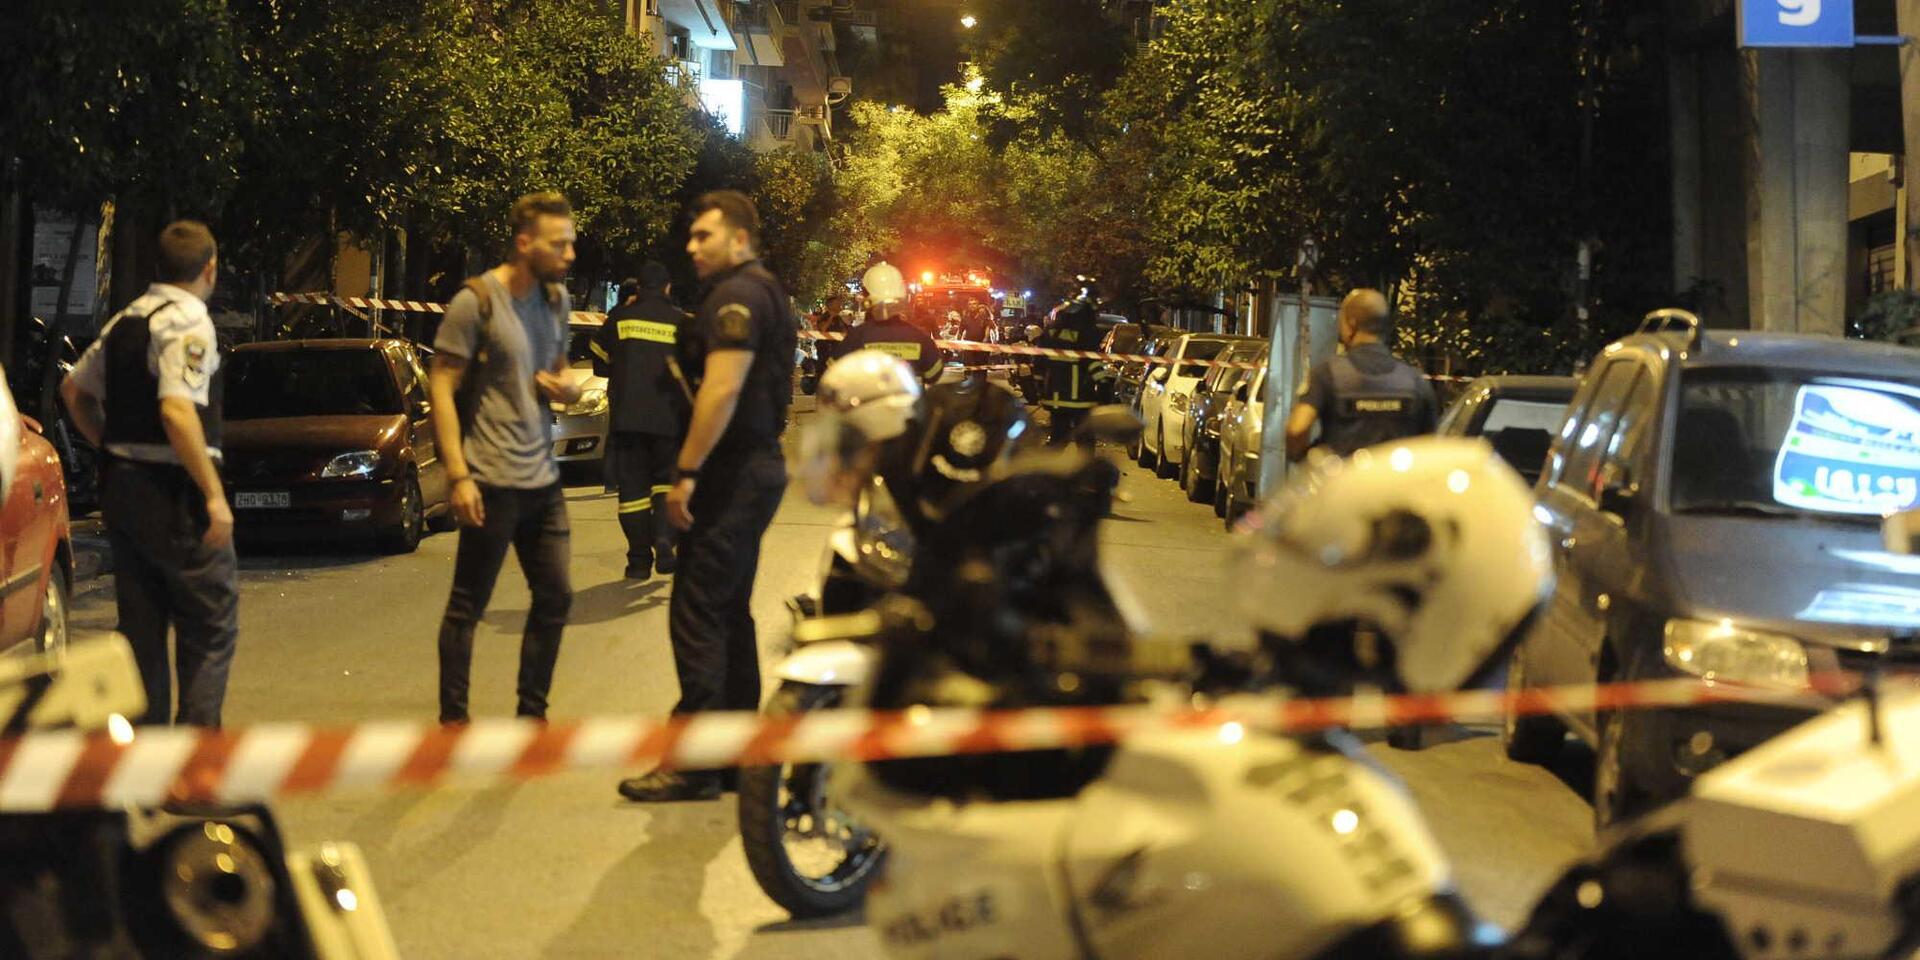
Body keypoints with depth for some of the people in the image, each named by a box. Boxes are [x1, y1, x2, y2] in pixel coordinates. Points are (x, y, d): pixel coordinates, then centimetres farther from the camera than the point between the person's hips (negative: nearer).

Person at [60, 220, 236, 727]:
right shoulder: (188, 323, -14)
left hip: (122, 489, 8)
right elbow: (177, 412, -24)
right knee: (212, 624, 0)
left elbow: (75, 389, 21)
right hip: (174, 494, -8)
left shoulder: (125, 319, 13)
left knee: (141, 624, 13)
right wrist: (215, 495, -21)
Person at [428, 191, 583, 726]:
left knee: (554, 598, 11)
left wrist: (567, 389, -2)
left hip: (543, 478, 8)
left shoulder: (556, 301, 10)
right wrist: (458, 475, -18)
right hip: (492, 480, -7)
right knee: (468, 605, 1)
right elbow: (442, 388, -11)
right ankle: (453, 717, 12)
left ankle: (532, 713, 23)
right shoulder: (476, 301, -11)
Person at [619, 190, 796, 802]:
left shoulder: (736, 294, -13)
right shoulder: (766, 292, 19)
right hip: (759, 467, 11)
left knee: (697, 612, -9)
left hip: (733, 473, -11)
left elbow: (723, 389, -23)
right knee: (730, 614, 15)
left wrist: (687, 470, -22)